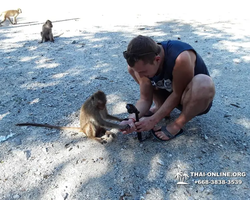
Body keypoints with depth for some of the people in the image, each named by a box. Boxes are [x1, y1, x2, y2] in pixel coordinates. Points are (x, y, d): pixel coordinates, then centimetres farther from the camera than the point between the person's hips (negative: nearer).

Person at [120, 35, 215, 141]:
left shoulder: (181, 58, -38)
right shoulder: (145, 63, -18)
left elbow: (177, 94, -26)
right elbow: (145, 99, -12)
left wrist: (153, 120, -26)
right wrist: (132, 118, -30)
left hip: (195, 99, -4)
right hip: (168, 93, 5)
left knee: (204, 83, -42)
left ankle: (177, 126, -15)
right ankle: (161, 107, 4)